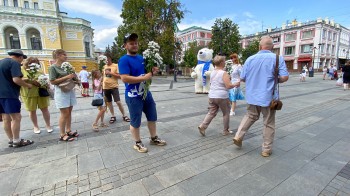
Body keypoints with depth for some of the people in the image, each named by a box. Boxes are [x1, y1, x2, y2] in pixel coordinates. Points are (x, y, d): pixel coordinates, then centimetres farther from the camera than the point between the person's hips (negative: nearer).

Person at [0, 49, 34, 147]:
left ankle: (11, 140, 17)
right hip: (9, 94, -9)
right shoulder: (14, 63, -10)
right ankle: (16, 141, 3)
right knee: (16, 117, -3)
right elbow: (16, 80, -20)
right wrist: (28, 85, -6)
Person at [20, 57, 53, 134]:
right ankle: (35, 126, 26)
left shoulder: (39, 71, 7)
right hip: (29, 94, -2)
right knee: (32, 111, 9)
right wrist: (30, 80, -23)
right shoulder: (22, 70, -2)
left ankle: (48, 125, 19)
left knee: (45, 109, 5)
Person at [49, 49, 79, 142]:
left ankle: (68, 131, 21)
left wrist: (74, 76, -4)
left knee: (69, 112, 10)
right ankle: (62, 135, 8)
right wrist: (67, 77, -20)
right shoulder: (53, 67, -7)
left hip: (70, 90, 7)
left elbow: (74, 77, 19)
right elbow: (52, 81, -15)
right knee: (64, 113, -3)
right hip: (61, 92, -6)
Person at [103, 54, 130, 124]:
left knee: (118, 102, -7)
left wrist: (110, 73, -18)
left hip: (114, 87, -5)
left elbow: (120, 76, -12)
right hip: (106, 87, 5)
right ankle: (113, 116, 22)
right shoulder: (104, 67, 10)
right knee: (108, 102, 10)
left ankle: (124, 115, 8)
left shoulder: (116, 66, -6)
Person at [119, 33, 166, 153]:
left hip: (146, 93, 8)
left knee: (152, 117, 17)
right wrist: (144, 77, -24)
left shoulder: (141, 58, 10)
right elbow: (125, 78, -25)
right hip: (133, 97, -8)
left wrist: (152, 71, -1)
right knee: (135, 121, 7)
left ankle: (154, 138, 36)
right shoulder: (124, 60, -13)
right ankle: (137, 143, 28)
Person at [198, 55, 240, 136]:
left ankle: (202, 126, -2)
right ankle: (225, 131, 22)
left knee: (211, 113, 12)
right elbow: (228, 86, -19)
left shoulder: (212, 72, 10)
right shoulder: (224, 73, -13)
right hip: (222, 97, -6)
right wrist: (236, 84, -1)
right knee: (226, 113, 12)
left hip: (212, 96, 6)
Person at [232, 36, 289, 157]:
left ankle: (238, 136, 16)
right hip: (268, 97, -2)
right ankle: (266, 149, 23)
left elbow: (242, 78, 2)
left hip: (252, 96, 3)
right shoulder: (278, 58, -7)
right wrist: (275, 80, 8)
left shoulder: (250, 59, -1)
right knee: (269, 124, 12)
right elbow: (285, 77, -12)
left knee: (250, 116, 25)